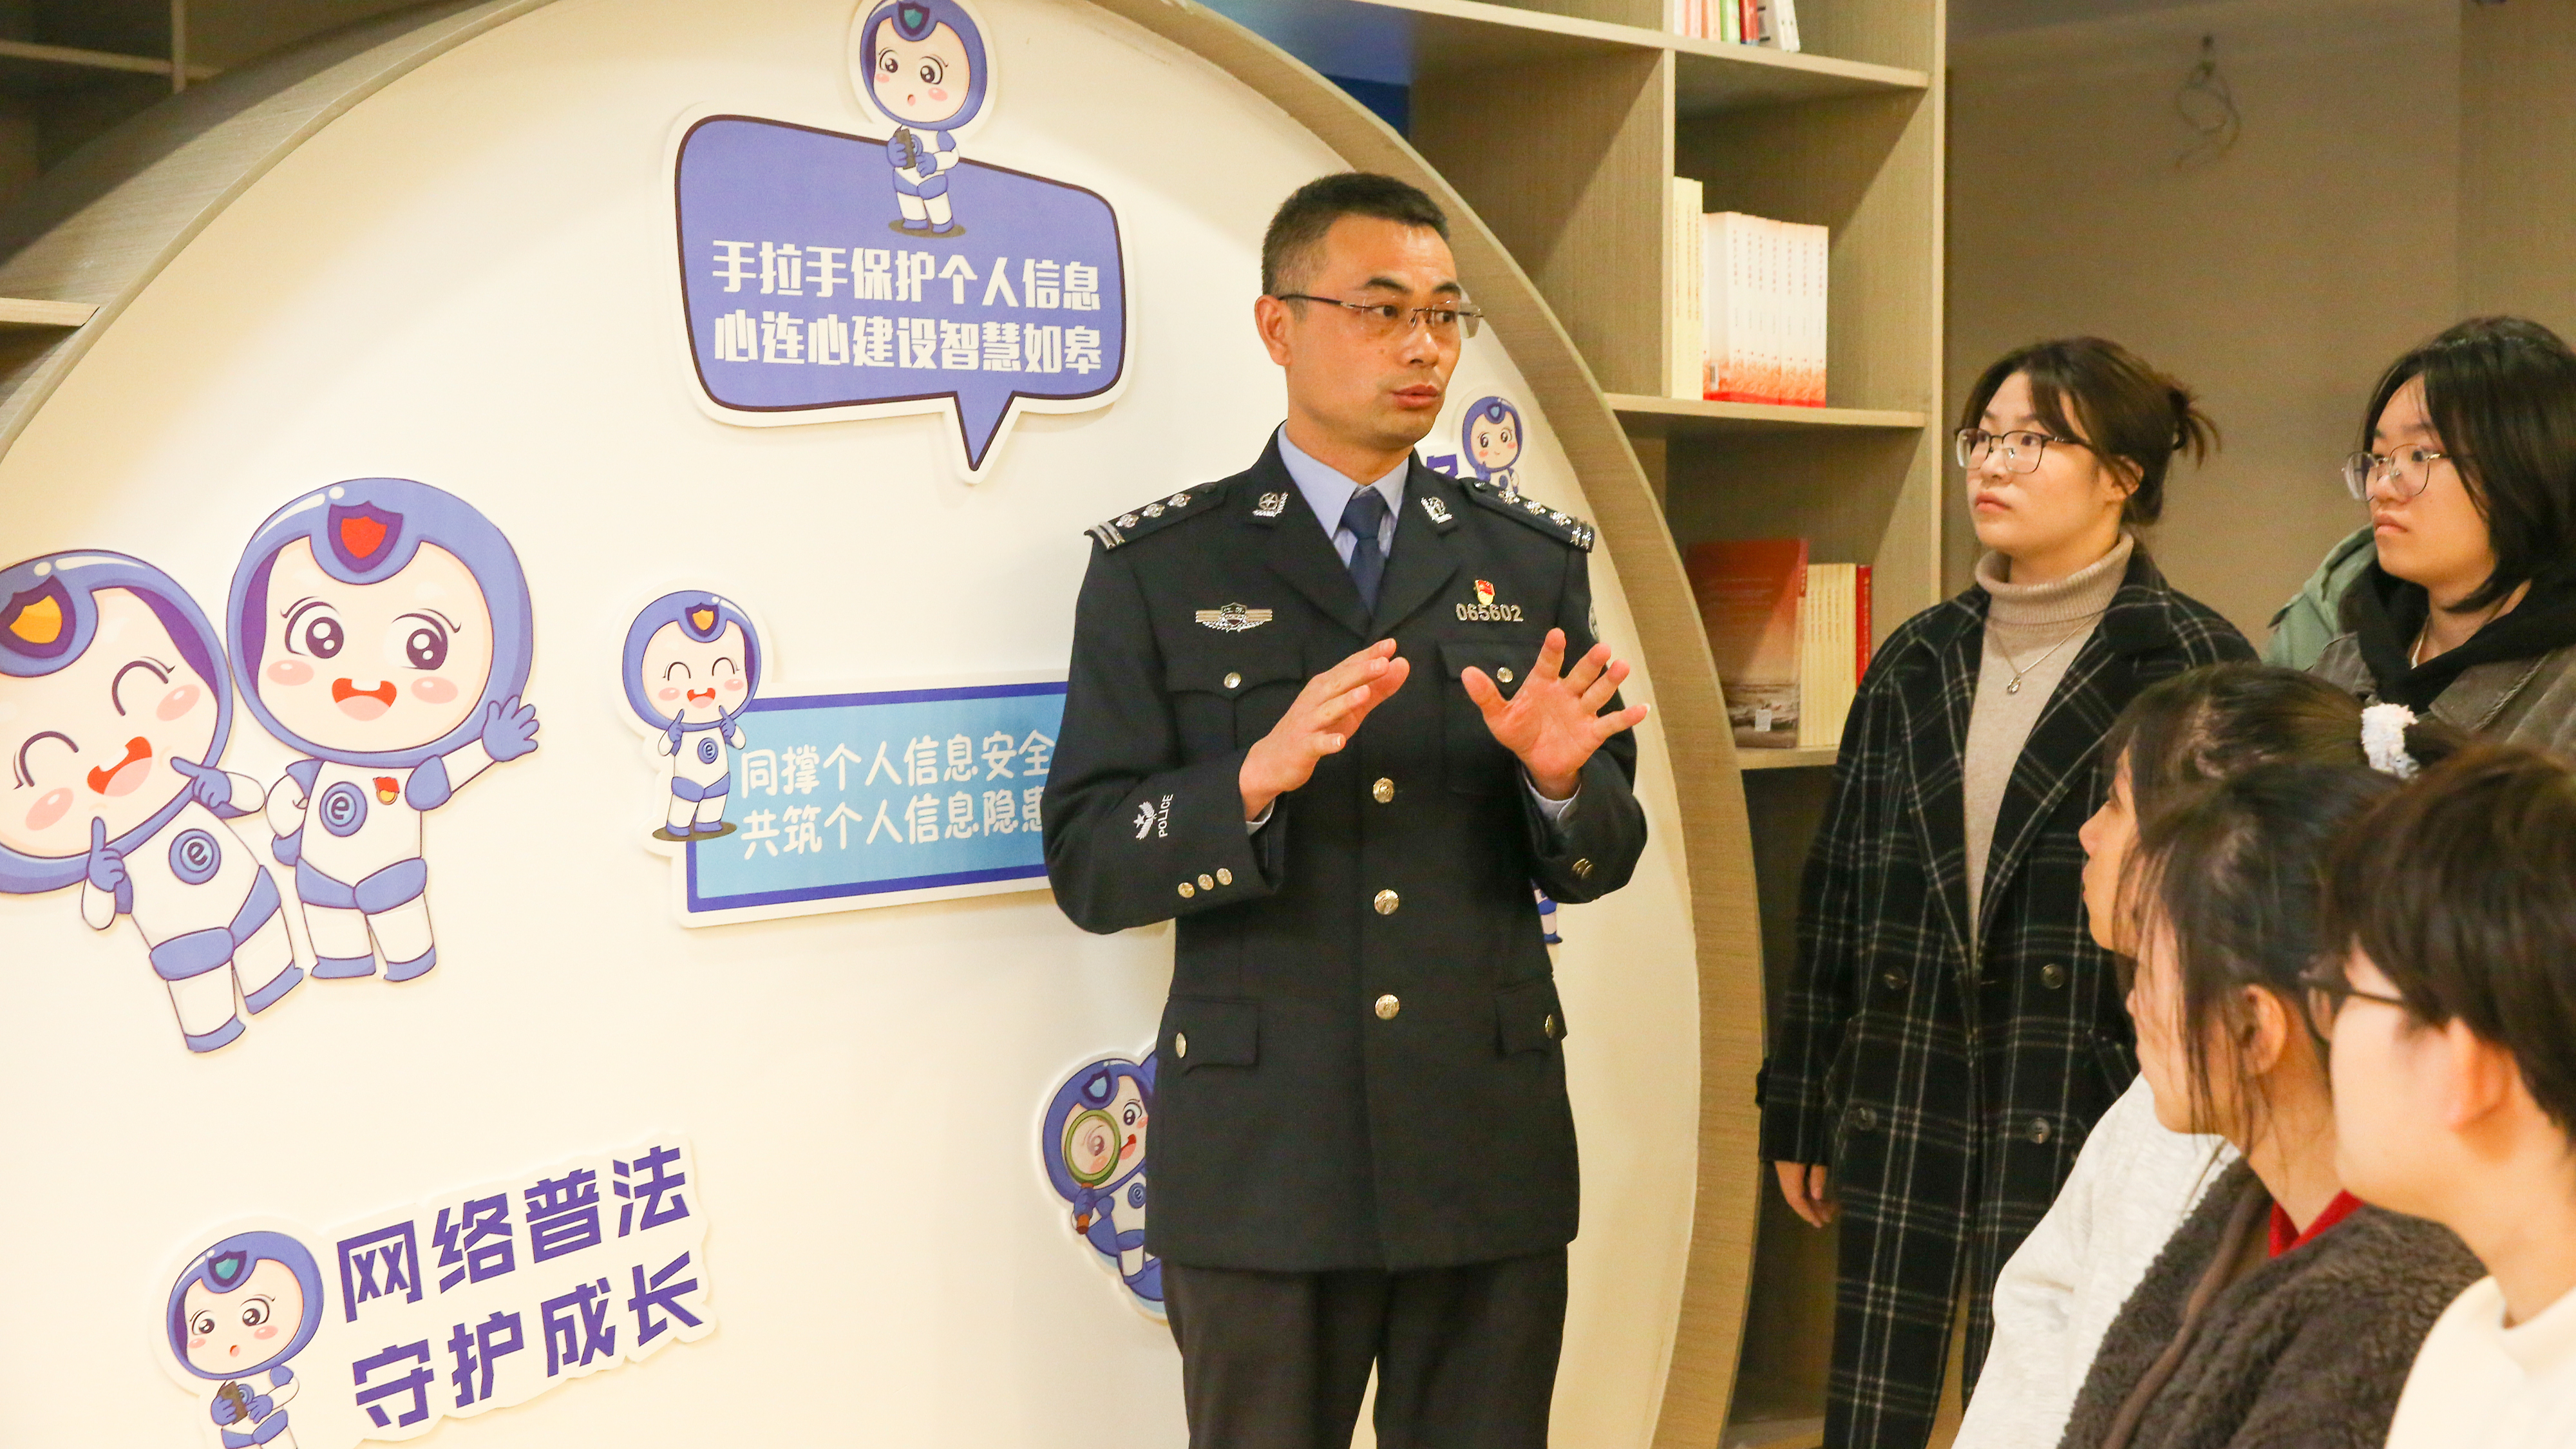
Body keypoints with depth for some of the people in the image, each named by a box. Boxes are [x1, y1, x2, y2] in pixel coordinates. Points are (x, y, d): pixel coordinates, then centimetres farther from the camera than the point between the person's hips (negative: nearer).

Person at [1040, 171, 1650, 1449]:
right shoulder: (1160, 570, 0)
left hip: (1491, 1152, 2)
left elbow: (1600, 861, 8)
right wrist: (1257, 779, -23)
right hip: (1260, 1157, -2)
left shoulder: (1532, 562, 8)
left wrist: (1559, 778, -15)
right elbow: (1088, 866, -5)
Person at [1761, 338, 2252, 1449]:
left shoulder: (2194, 664, -4)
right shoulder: (1918, 661, 11)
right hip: (1906, 1105, 5)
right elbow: (1835, 890, 14)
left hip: (2090, 1114, -4)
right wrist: (1799, 1110, 15)